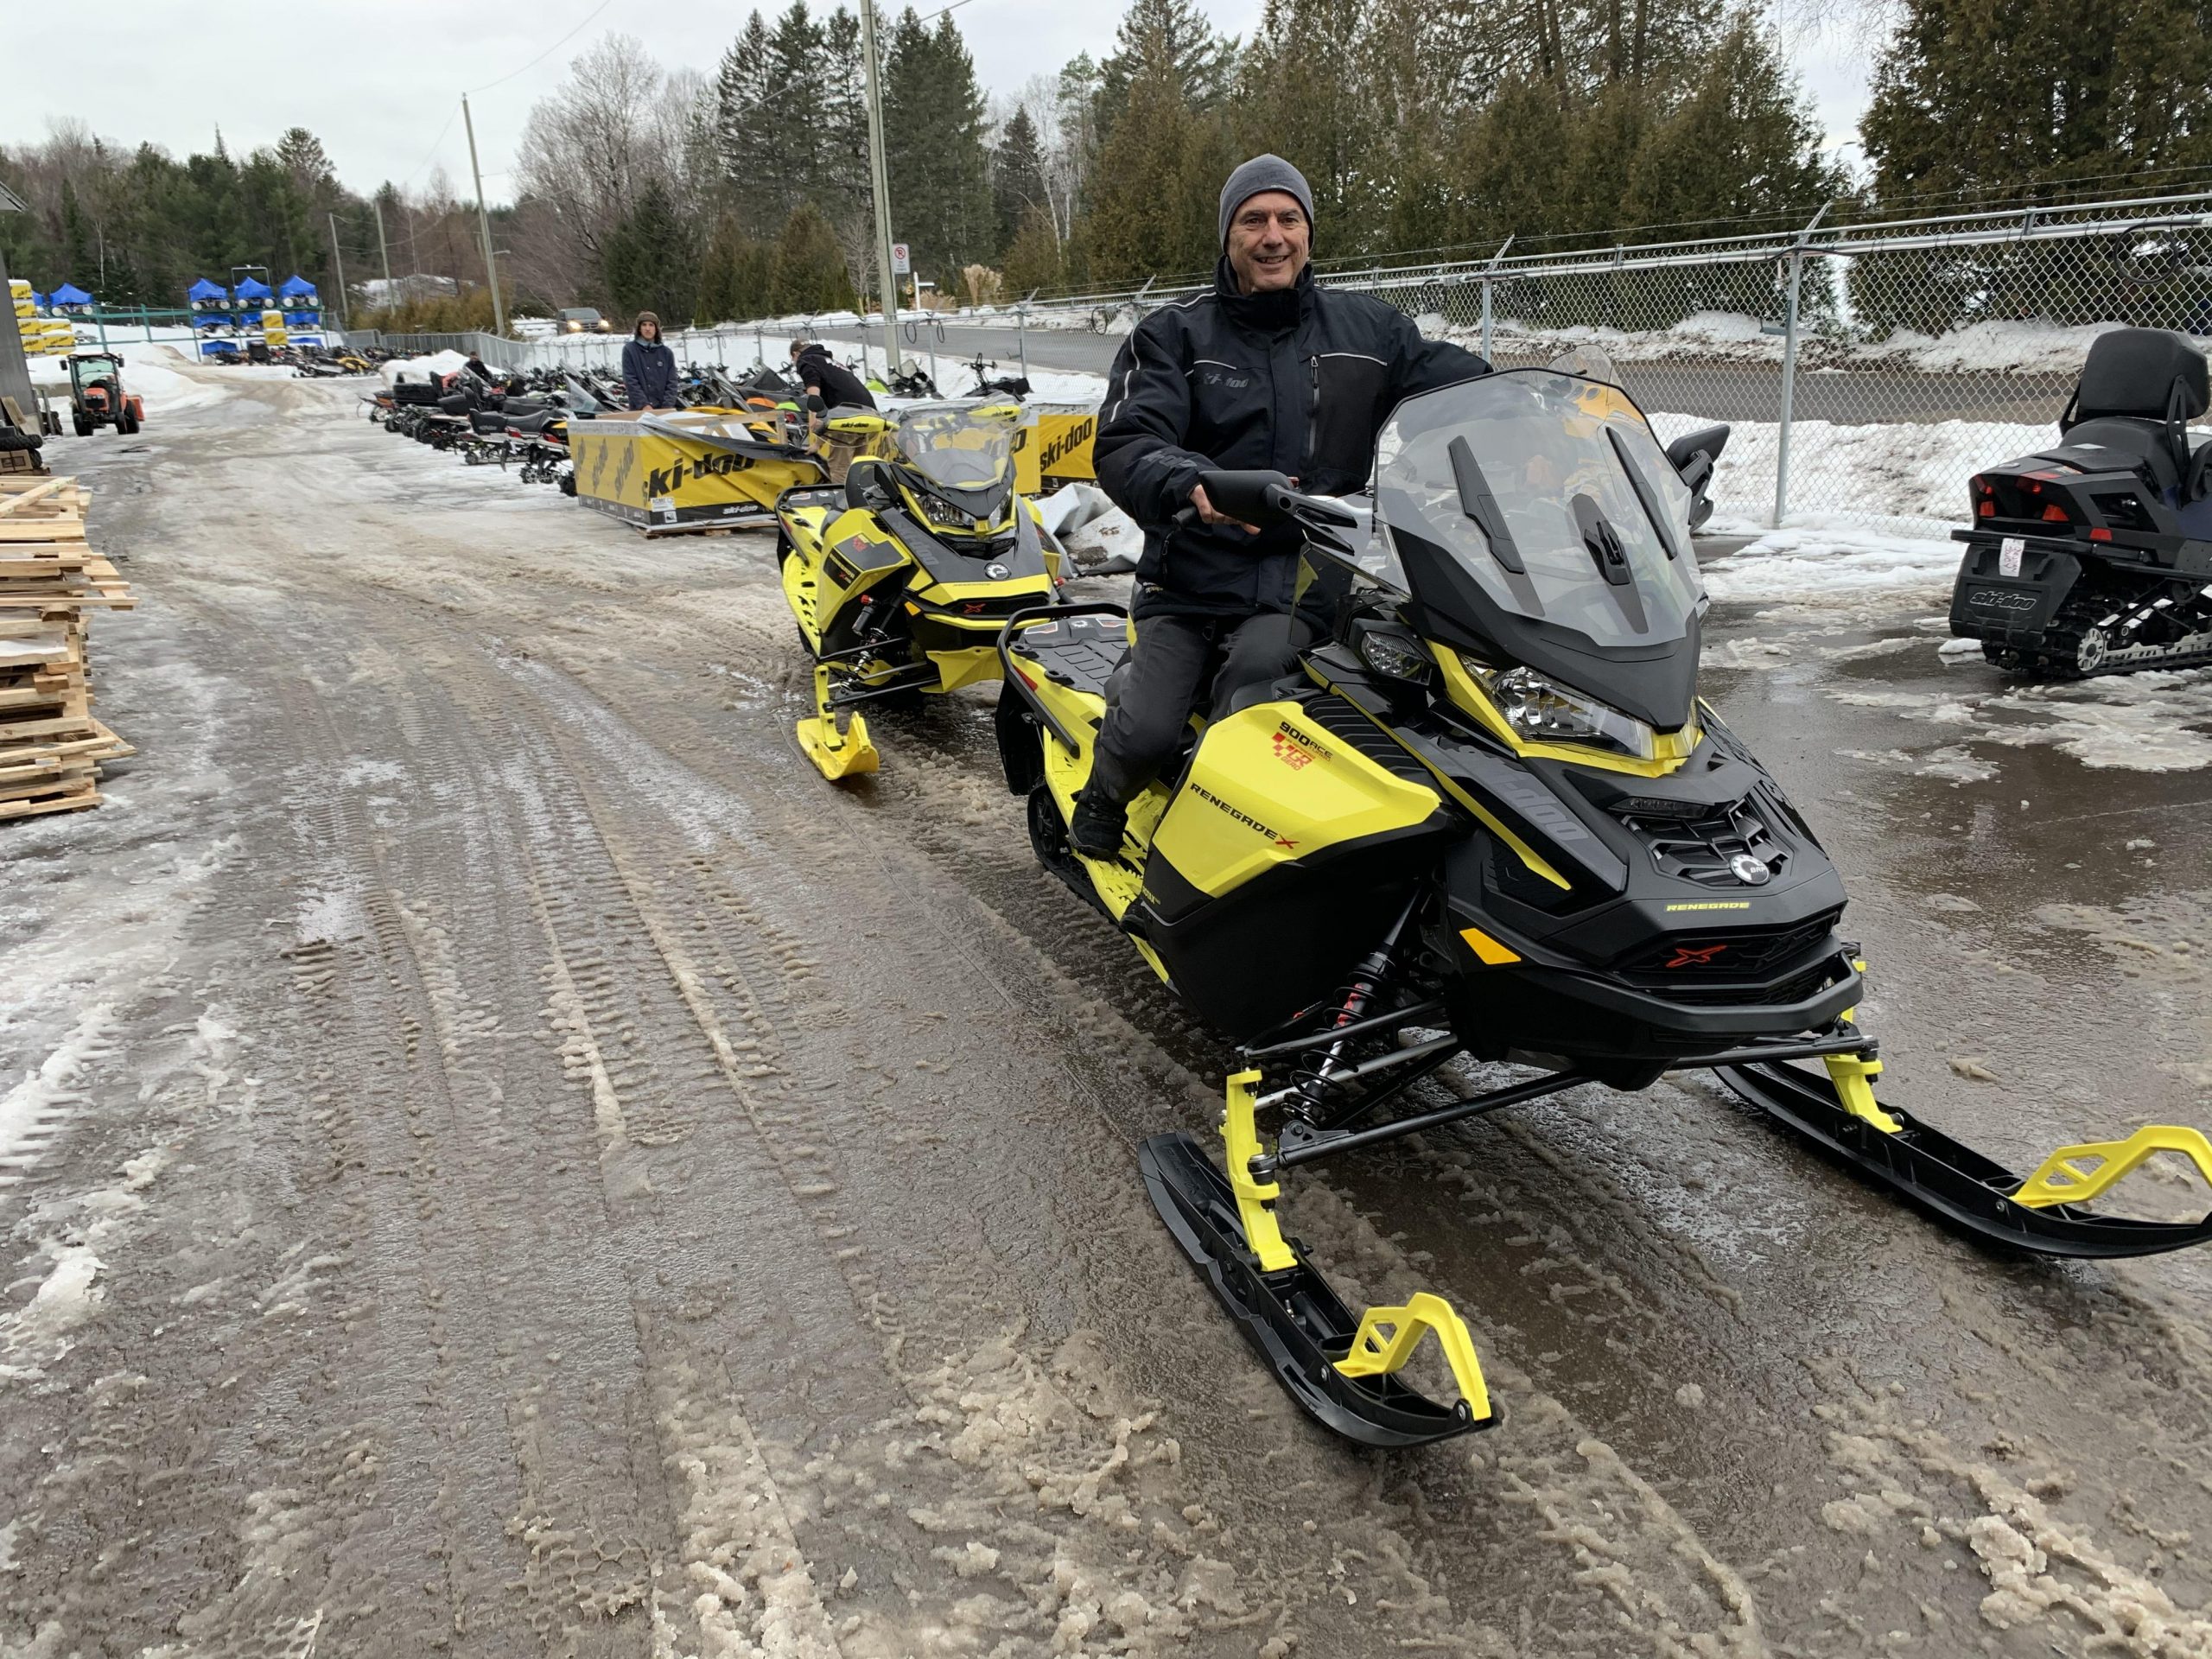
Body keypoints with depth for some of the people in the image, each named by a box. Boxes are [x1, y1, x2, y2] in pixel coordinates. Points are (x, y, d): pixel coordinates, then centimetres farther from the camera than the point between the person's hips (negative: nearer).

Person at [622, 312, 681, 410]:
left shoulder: (666, 353, 11)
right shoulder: (629, 350, 4)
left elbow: (671, 383, 7)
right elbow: (630, 381, -3)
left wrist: (667, 407, -8)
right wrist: (644, 405, -14)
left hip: (663, 409, 2)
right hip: (639, 410, -2)